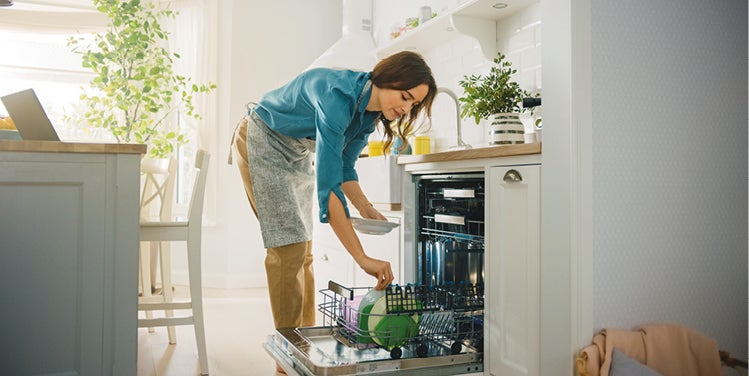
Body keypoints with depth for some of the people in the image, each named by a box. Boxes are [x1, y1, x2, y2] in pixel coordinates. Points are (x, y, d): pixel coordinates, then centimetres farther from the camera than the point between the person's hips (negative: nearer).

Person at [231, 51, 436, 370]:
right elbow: (327, 185, -42)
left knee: (303, 250, 5)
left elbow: (343, 167, 4)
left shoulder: (370, 110, -9)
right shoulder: (339, 94, -36)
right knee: (288, 247, -13)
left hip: (298, 152, 8)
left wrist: (364, 206, -13)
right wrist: (363, 258, -44)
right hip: (261, 141, -8)